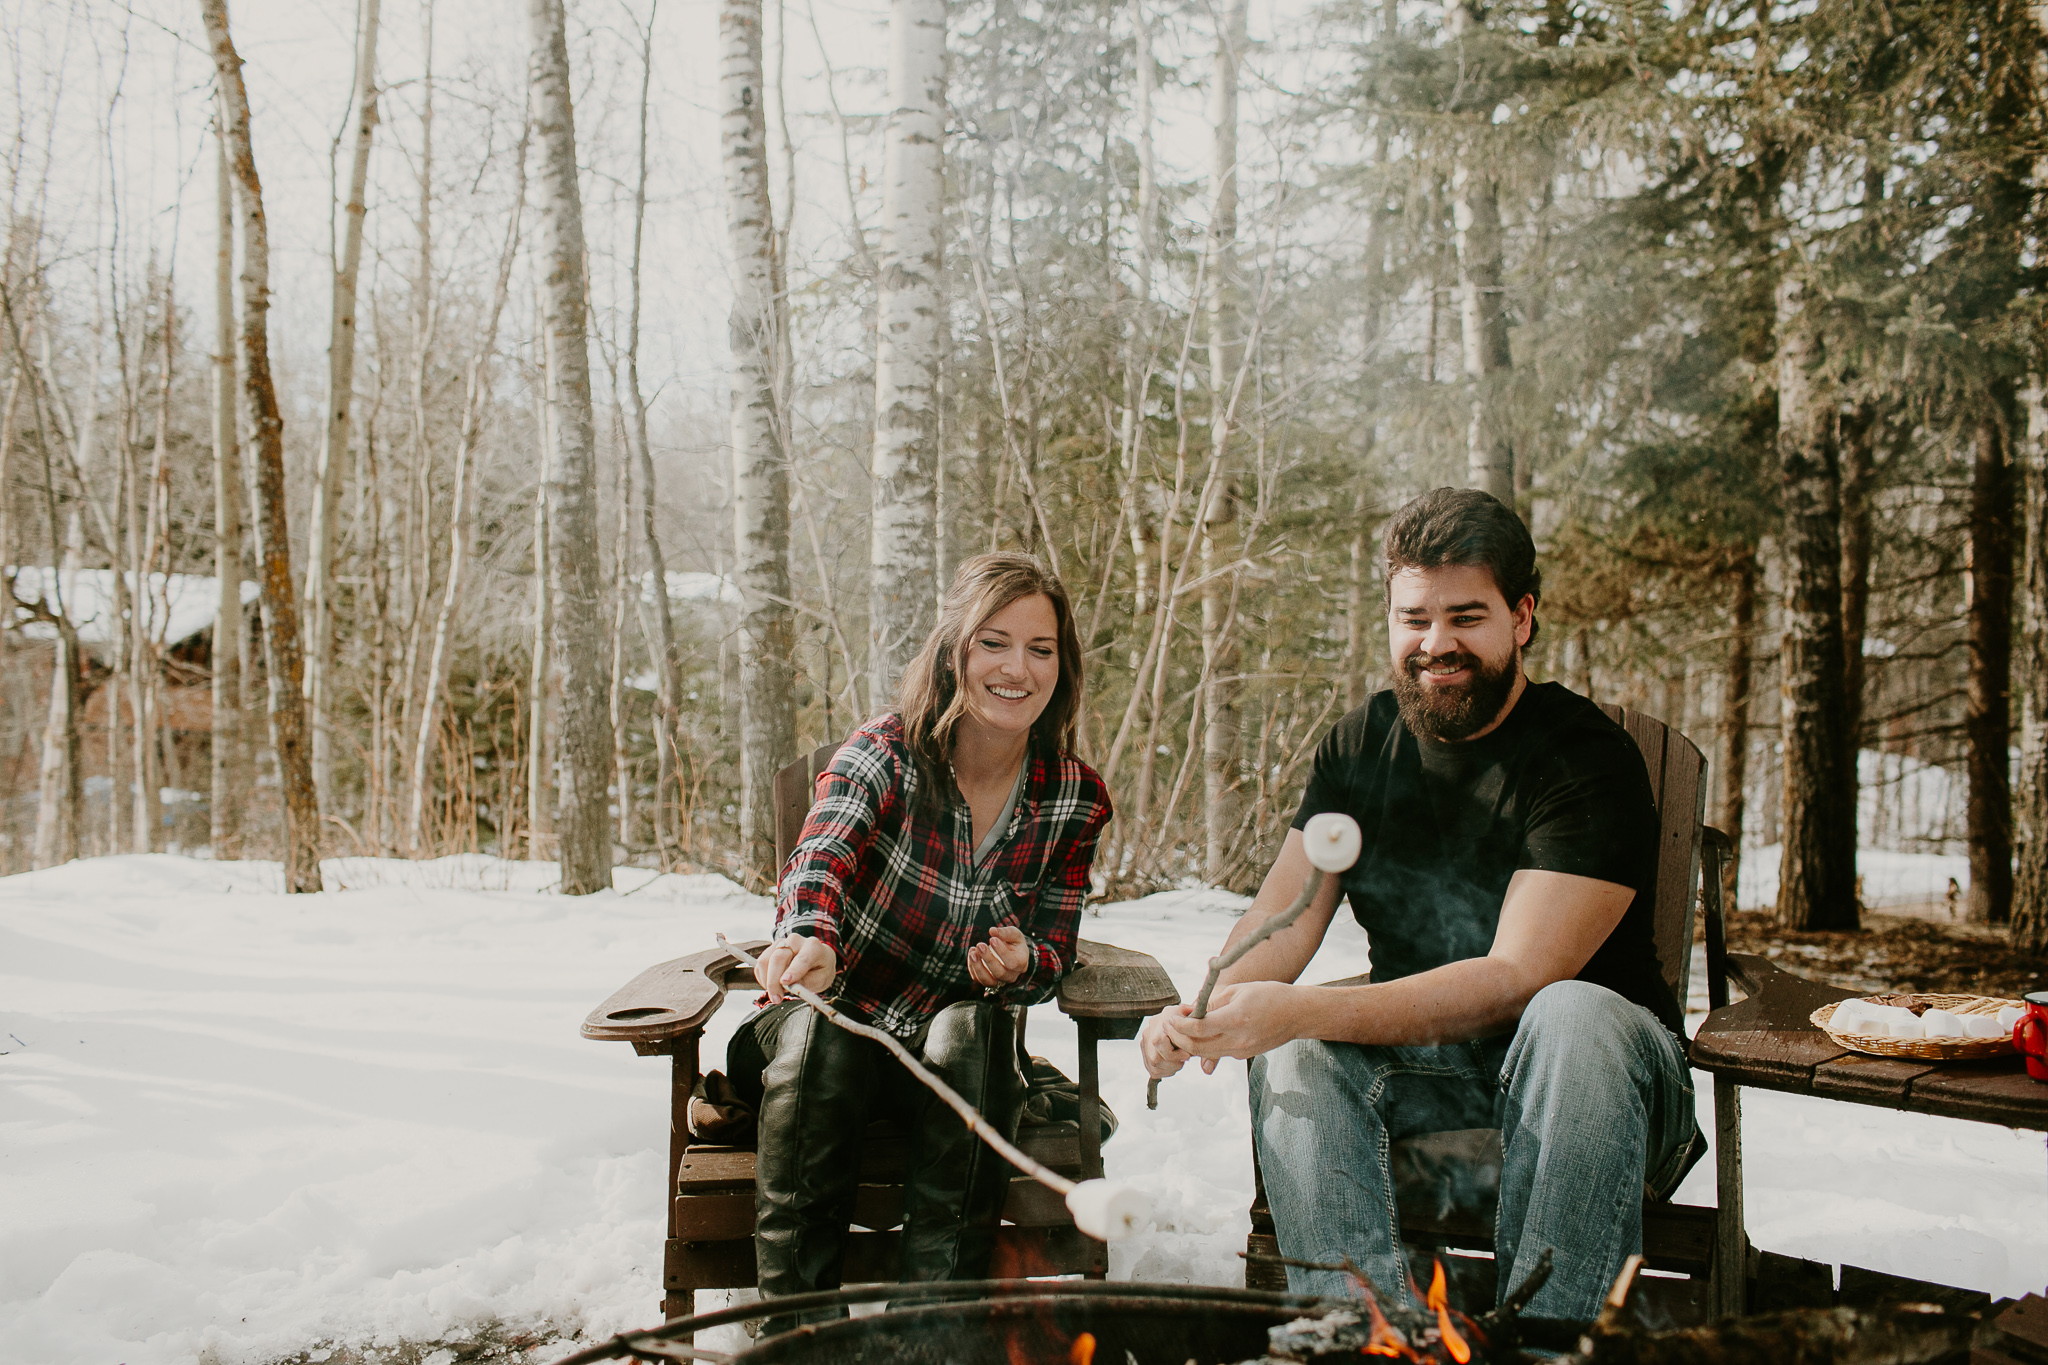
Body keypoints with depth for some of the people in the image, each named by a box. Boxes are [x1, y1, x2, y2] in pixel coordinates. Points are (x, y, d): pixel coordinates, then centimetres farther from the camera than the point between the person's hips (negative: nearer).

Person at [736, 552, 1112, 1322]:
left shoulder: (1076, 800, -3)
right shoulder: (884, 754, -14)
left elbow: (1055, 953, 2)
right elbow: (822, 859, -34)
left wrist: (1021, 963, -24)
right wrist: (810, 939, -58)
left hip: (958, 1056, 2)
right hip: (834, 1027, -1)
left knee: (972, 1028, -33)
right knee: (817, 1038, -35)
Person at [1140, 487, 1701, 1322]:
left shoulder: (1589, 759, -16)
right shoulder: (1361, 746, 3)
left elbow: (1515, 979, -25)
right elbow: (1281, 920, -4)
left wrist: (1298, 1011, -36)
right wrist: (1202, 1014, -28)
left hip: (1591, 1064, -4)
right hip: (1421, 1063, 4)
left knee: (1572, 1016, -37)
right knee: (1294, 1053, -25)